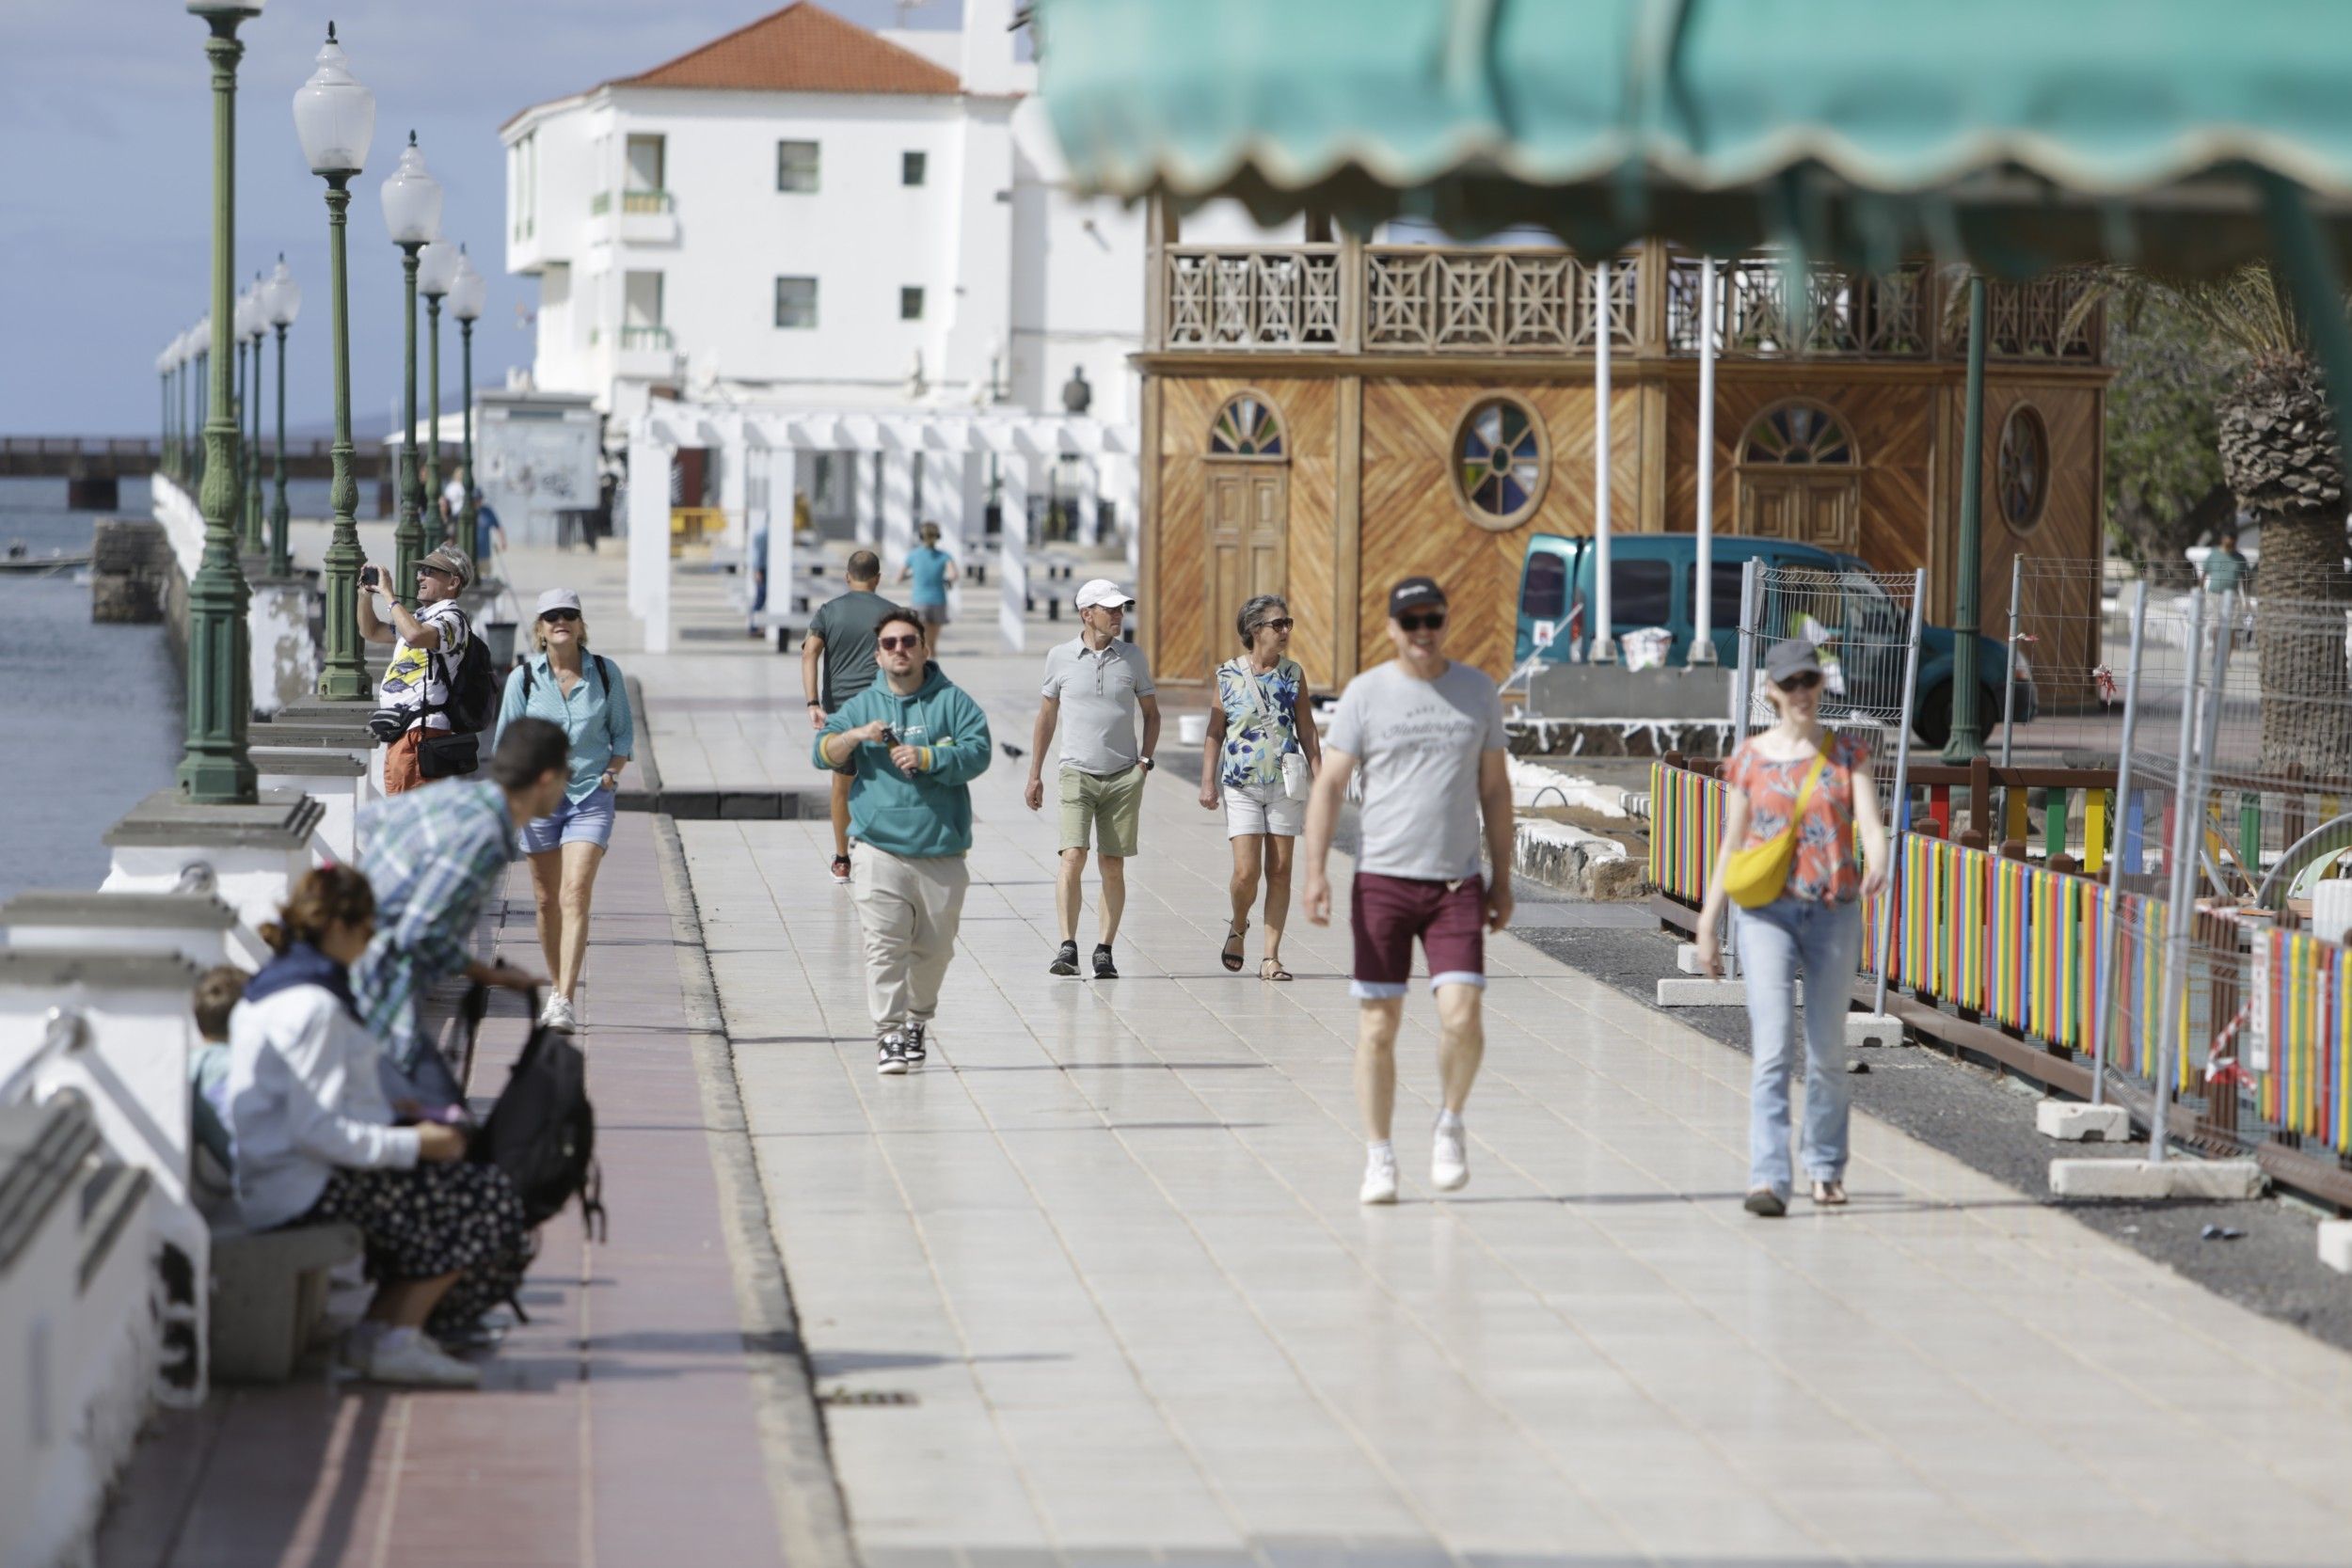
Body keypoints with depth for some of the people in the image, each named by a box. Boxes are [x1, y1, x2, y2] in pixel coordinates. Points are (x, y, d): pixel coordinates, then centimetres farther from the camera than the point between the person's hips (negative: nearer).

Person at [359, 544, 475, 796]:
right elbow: (371, 631, 35)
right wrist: (365, 593, 18)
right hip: (400, 733, 10)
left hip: (421, 731, -10)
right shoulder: (421, 616, 22)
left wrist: (388, 594, -19)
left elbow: (415, 636, -30)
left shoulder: (452, 619, -9)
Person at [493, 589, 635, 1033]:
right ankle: (557, 989, 26)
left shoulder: (606, 674, 1)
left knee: (575, 895, -14)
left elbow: (623, 731, 11)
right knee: (547, 900, 9)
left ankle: (564, 1001, -20)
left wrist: (613, 770, -5)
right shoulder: (523, 677, 0)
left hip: (592, 796, -2)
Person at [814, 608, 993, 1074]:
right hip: (879, 848, 0)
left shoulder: (952, 701, 5)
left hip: (941, 851, 0)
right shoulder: (862, 705, 12)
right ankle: (888, 1033, -12)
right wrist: (856, 735, -15)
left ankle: (918, 1019, 28)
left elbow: (977, 752, -6)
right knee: (885, 943, -11)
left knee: (934, 947, 8)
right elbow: (824, 753, 4)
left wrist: (927, 758, -18)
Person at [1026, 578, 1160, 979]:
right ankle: (1068, 947, -16)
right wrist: (1034, 775, 14)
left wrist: (1145, 760, 2)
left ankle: (1105, 951, 7)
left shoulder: (1133, 657, 6)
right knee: (1073, 858, -15)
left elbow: (1151, 712, 16)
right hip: (1077, 773, -2)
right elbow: (1047, 716, 13)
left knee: (1113, 867, 2)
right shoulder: (1061, 657, 3)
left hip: (1124, 776, 2)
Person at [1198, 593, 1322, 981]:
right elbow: (1215, 732, 4)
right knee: (1246, 872, -9)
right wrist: (1208, 782, -3)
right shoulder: (1228, 675, 0)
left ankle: (1271, 956, 7)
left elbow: (1307, 732, 8)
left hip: (1285, 785, 2)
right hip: (1242, 786, -2)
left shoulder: (1293, 673, 4)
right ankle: (1237, 927, 21)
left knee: (1280, 872, 1)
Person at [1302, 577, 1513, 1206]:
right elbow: (1329, 783, -1)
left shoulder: (1478, 692, 8)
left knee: (1461, 1016, -13)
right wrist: (1315, 871, -12)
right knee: (1378, 1026, 0)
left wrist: (1502, 880, 12)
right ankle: (1378, 1158, 10)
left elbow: (1494, 789, 14)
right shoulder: (1365, 694, 1)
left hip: (1456, 883, 1)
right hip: (1381, 878, -1)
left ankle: (1450, 1121, 13)